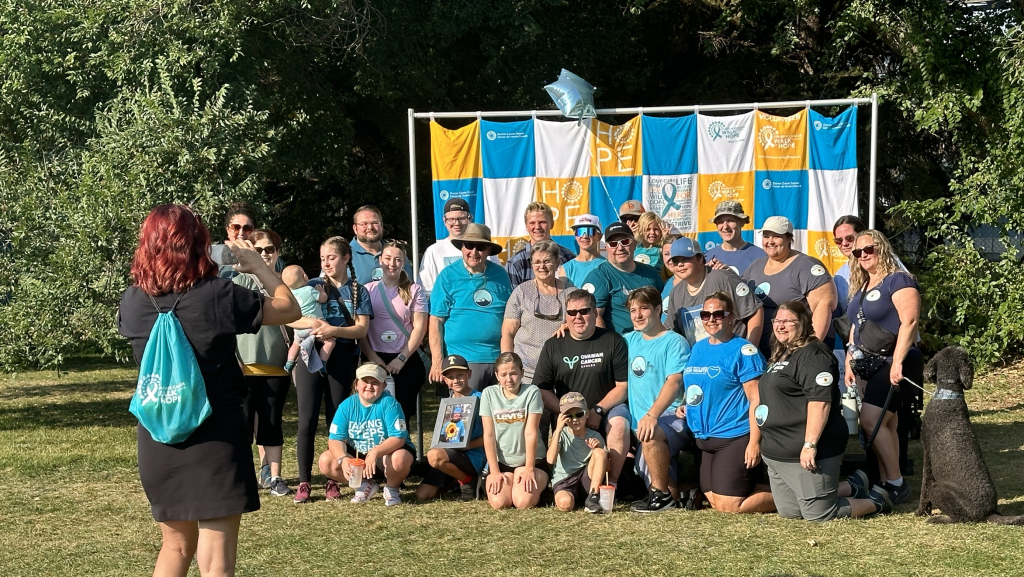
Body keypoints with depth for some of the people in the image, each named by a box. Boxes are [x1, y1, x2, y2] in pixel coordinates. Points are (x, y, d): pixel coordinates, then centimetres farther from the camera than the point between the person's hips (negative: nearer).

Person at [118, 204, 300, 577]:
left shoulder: (132, 301, -2)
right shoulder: (216, 295, -15)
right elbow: (289, 309, -5)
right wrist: (256, 263, 6)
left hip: (157, 438, 5)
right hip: (216, 436, -5)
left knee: (176, 546, 22)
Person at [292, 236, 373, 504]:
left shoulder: (358, 291, 8)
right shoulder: (312, 286, 8)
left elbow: (362, 329, -2)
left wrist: (335, 330, -19)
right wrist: (313, 324, -18)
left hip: (342, 359, 0)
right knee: (307, 420, -5)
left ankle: (333, 481, 11)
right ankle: (304, 482, 0)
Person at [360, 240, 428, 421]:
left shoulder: (414, 291, 3)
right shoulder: (368, 290, 6)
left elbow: (419, 328, -2)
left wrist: (401, 358, -9)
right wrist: (372, 357, -9)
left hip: (407, 362, -1)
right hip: (376, 361, 1)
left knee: (403, 412, -2)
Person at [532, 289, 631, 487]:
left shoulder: (613, 341, 1)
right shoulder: (553, 346, 7)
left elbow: (623, 385, -3)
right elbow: (542, 390, 3)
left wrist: (598, 411, -15)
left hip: (606, 409, -1)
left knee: (619, 423, -32)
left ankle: (611, 484, -22)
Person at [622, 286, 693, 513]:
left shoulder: (674, 342, -3)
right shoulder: (630, 340, 17)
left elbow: (673, 382, -16)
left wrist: (652, 414, -31)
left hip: (673, 416, -5)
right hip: (641, 420, 5)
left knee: (651, 434, -38)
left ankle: (661, 493, -21)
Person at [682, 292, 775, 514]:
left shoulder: (743, 351, -12)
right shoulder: (698, 348, 11)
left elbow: (756, 400, -16)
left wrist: (754, 442, -22)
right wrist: (687, 406, 5)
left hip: (734, 437, -9)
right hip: (705, 438, 9)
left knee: (729, 506, -9)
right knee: (715, 502, 12)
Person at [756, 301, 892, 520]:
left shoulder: (813, 355, -15)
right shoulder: (781, 357, 18)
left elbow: (820, 401, -24)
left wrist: (810, 444, -29)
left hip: (805, 454, -10)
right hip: (777, 454, 10)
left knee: (819, 514, -4)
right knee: (788, 512, 14)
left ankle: (877, 501, 19)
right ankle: (852, 488, 29)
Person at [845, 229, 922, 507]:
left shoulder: (898, 280, -8)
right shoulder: (861, 287, 17)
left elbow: (909, 322, -19)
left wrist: (898, 362, -26)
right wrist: (849, 362, 14)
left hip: (893, 364, -8)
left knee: (871, 420, -18)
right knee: (885, 426, 7)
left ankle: (897, 483, -8)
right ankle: (884, 484, 8)